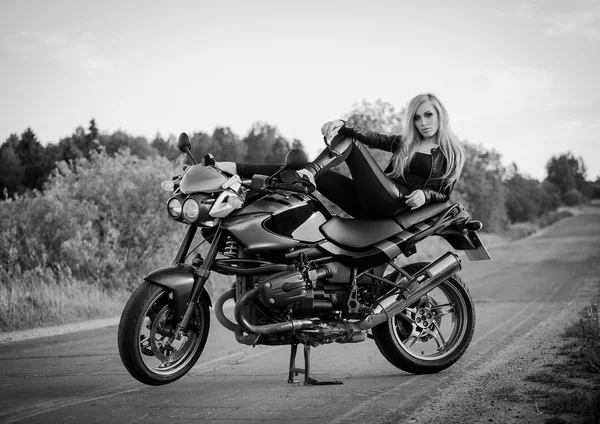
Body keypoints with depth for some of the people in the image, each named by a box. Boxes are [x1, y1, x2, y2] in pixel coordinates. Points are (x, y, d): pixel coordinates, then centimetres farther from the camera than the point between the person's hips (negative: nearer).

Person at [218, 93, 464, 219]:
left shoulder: (451, 153, 13)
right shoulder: (403, 142, 24)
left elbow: (445, 193, 9)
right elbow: (370, 137, 9)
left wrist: (425, 194, -14)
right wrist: (342, 124, -12)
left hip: (401, 203, -5)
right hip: (370, 203, 5)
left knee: (350, 144, -16)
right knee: (316, 173, -12)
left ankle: (308, 174, -34)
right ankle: (237, 170, -21)